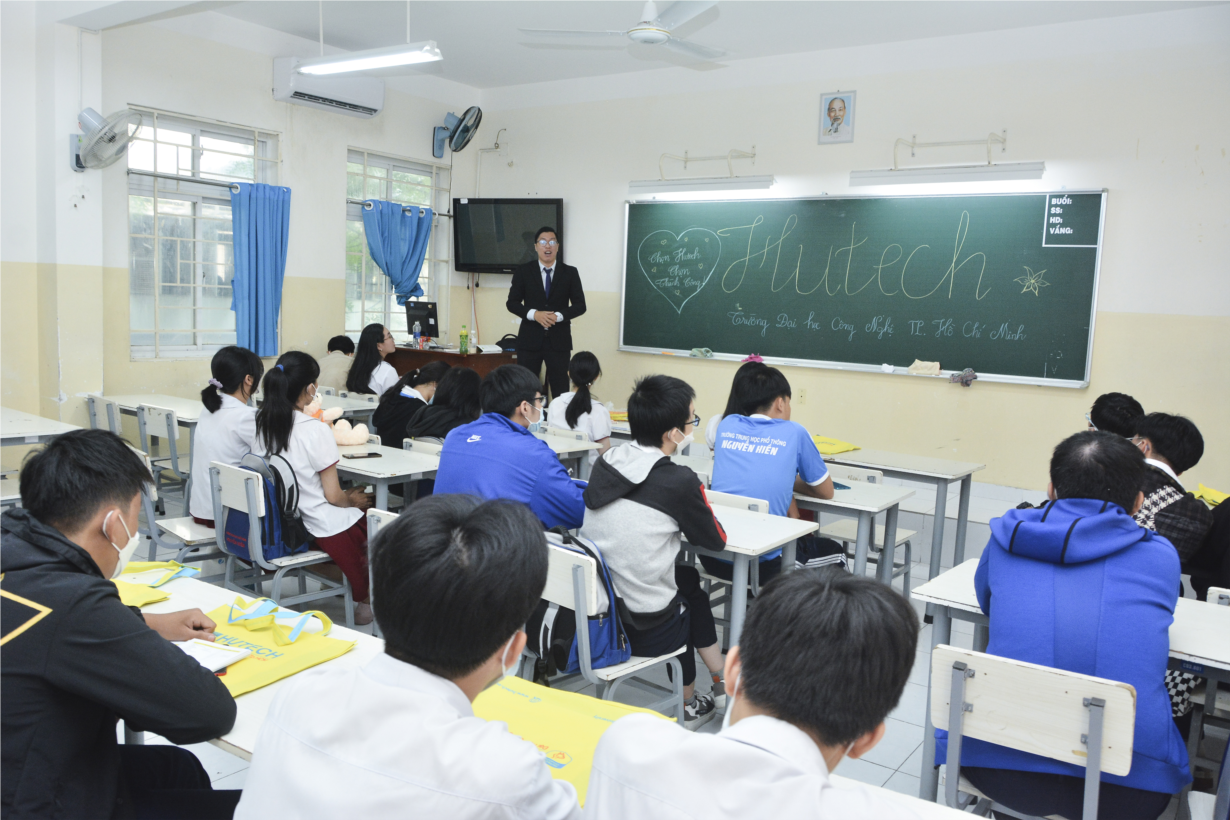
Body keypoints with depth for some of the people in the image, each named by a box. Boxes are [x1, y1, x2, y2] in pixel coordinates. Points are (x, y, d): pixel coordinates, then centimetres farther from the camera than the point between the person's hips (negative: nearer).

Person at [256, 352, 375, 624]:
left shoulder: (261, 424, -4)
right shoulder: (316, 431, -23)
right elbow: (333, 496, -18)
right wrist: (352, 499, 3)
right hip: (316, 527, -7)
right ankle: (362, 600, 30)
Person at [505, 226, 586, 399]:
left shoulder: (570, 273, 4)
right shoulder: (523, 272, 4)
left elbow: (580, 305, 2)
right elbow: (512, 303, 2)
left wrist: (558, 316, -16)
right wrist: (534, 314, -15)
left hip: (559, 339, 0)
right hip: (530, 339, 0)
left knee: (561, 390, 1)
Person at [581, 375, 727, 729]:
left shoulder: (604, 463, 0)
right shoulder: (680, 481, -18)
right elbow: (716, 539, -2)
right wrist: (698, 499, 15)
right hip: (646, 632, -6)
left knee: (687, 577, 27)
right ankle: (687, 703, 43)